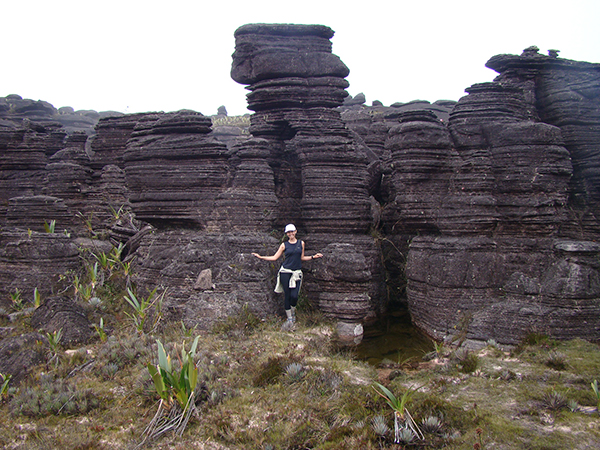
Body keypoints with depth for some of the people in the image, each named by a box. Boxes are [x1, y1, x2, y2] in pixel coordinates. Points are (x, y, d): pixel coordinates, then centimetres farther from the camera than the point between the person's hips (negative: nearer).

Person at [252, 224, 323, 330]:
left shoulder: (301, 243, 10)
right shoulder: (284, 245, 5)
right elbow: (275, 257, 7)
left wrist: (313, 257, 8)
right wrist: (261, 257, 0)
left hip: (297, 273, 1)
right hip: (285, 272, -1)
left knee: (294, 296, -12)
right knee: (287, 296, 0)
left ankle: (293, 314, 17)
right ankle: (289, 319, 12)